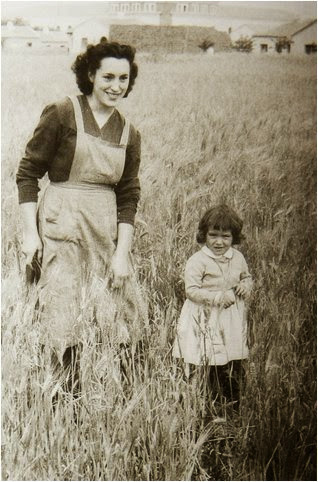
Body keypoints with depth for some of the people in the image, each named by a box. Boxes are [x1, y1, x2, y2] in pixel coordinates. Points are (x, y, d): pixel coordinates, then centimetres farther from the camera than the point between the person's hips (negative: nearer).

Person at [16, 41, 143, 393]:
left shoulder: (129, 134, 11)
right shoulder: (62, 114, -3)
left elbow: (128, 197, 10)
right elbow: (27, 173, -3)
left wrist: (122, 252, 2)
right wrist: (29, 232, -8)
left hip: (106, 229, 5)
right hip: (61, 224, -4)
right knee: (63, 314, -5)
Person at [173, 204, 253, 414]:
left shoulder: (237, 257, 5)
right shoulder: (197, 261, -13)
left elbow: (247, 277, 20)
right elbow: (191, 290, -17)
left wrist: (246, 286, -4)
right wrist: (218, 298, -24)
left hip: (233, 319, 5)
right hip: (207, 320, -5)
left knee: (234, 364, 11)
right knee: (210, 364, -2)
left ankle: (232, 402, 27)